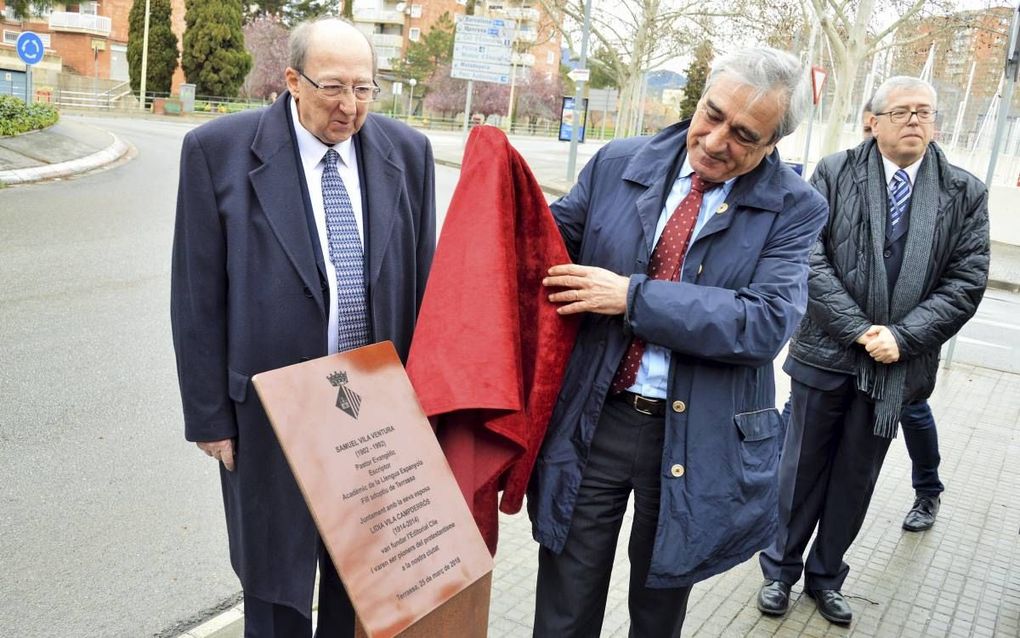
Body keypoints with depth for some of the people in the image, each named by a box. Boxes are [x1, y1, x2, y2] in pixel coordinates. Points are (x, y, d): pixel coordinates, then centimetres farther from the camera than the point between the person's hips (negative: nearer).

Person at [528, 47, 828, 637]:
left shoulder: (793, 209, -7)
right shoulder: (617, 165, -1)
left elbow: (768, 323, -20)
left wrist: (633, 296, -24)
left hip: (696, 440, -1)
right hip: (591, 420, 2)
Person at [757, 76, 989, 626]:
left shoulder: (964, 194, 2)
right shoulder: (834, 174, -4)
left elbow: (966, 283, -3)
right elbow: (811, 258, -11)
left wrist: (900, 337, -15)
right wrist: (861, 330, -17)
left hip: (897, 364, 2)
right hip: (827, 353, -2)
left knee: (856, 479, 15)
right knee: (802, 468, 12)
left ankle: (826, 576, 33)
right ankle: (780, 569, 30)